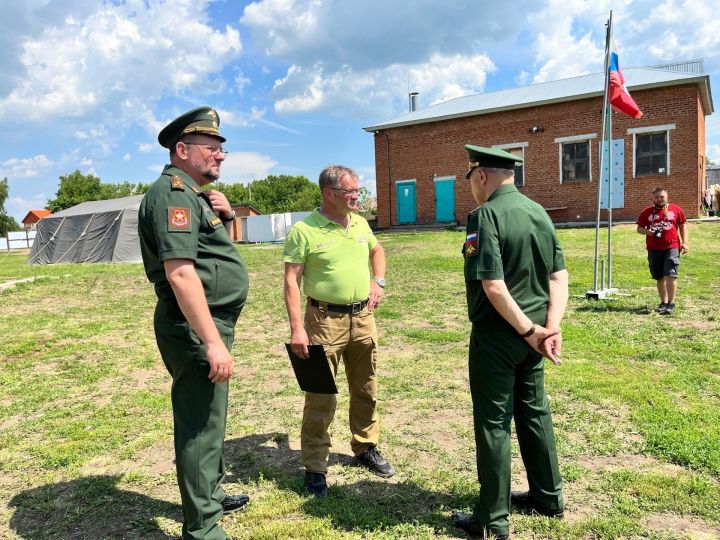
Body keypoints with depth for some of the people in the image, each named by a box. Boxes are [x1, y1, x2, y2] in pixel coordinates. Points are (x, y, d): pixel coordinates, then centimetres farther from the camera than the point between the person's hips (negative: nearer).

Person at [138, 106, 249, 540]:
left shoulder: (195, 195, 16)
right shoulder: (172, 192, -16)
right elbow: (180, 272, -26)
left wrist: (225, 218, 7)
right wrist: (212, 341, -28)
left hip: (211, 325, 11)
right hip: (196, 329, -11)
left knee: (210, 418, 22)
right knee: (200, 428, -2)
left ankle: (212, 494, 40)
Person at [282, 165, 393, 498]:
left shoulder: (360, 223, 7)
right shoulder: (304, 230, -11)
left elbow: (377, 250, 26)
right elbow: (291, 280, -12)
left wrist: (378, 281, 10)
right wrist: (296, 328, -18)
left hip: (363, 317, 6)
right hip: (325, 320, -6)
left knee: (366, 389, 17)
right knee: (321, 396, -1)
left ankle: (365, 448, 36)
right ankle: (314, 468, 14)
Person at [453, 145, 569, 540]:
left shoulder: (485, 215, -16)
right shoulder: (539, 212, 8)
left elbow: (493, 286, -23)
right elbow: (559, 277, 5)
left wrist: (529, 330, -15)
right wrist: (551, 327, -4)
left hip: (496, 335, -7)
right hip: (530, 335, 8)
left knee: (493, 422, 4)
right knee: (534, 412, 20)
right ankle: (548, 497, 36)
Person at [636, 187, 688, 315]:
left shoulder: (675, 209, 6)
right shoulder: (647, 212, 8)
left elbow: (683, 225, 11)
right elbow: (639, 228, 11)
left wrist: (685, 242, 2)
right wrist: (649, 232, -9)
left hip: (672, 247, -2)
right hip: (654, 249, 2)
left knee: (670, 275, -12)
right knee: (660, 278, 9)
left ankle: (671, 303, -5)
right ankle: (663, 302, 21)